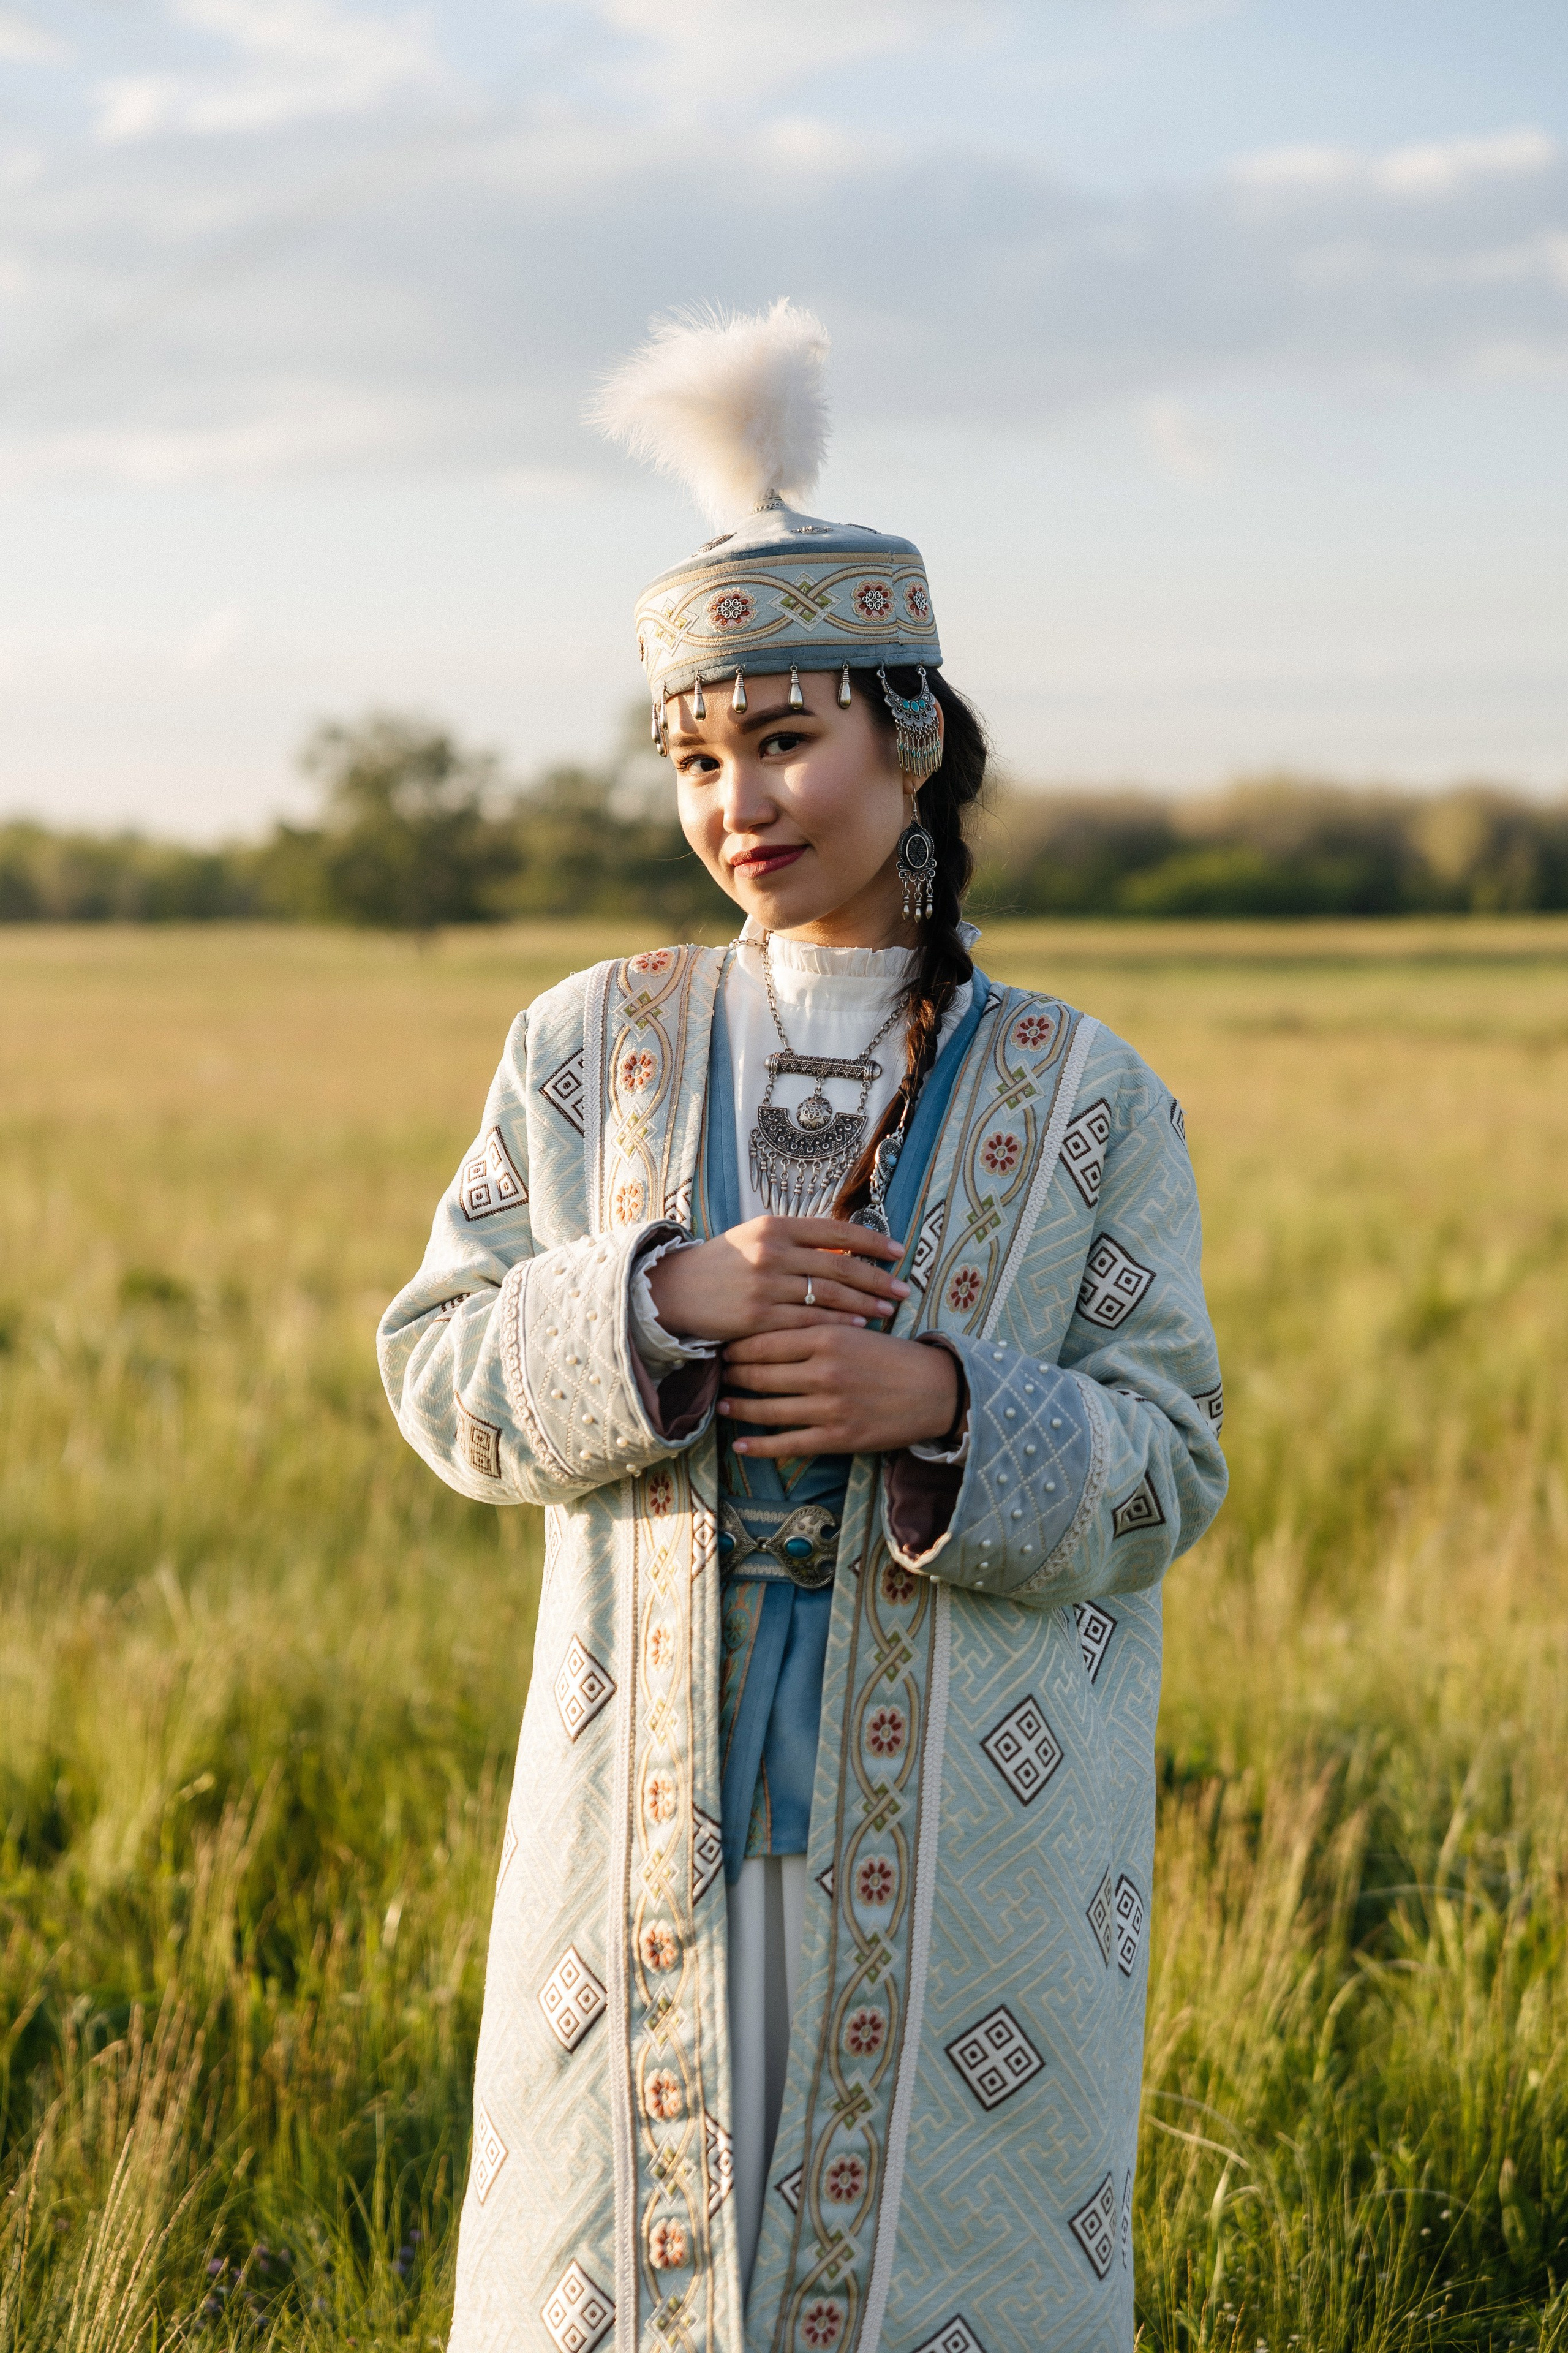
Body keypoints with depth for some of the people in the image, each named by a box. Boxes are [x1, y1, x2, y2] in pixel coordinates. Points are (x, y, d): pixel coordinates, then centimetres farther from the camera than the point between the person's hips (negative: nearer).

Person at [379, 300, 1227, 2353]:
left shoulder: (1081, 1099, 1)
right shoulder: (591, 1050, 5)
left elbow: (1165, 1468, -1)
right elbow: (442, 1370, 2)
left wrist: (936, 1403, -20)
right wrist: (666, 1298, -16)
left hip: (963, 1828, -1)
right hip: (656, 1792, 1)